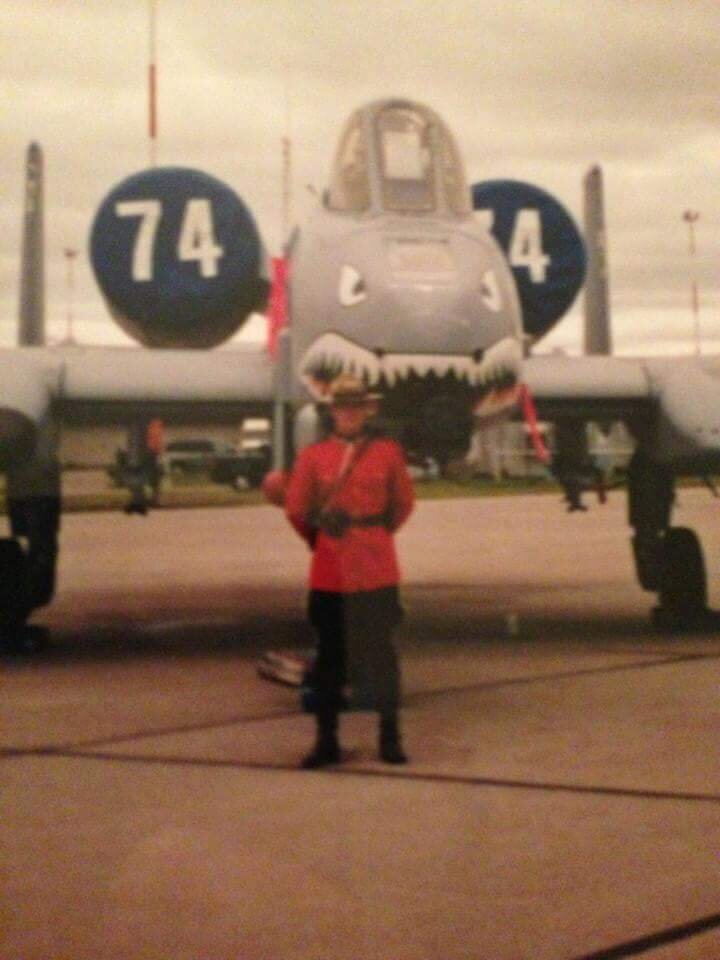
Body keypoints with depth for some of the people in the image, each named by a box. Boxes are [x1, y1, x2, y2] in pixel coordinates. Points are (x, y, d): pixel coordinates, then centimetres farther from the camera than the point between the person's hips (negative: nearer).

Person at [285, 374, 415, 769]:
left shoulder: (388, 452, 0)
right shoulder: (313, 455, 1)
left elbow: (403, 503, 11)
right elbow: (296, 509, 8)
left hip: (375, 569, -1)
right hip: (329, 571, 1)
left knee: (381, 651, 4)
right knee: (329, 655, 8)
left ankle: (390, 738, 14)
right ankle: (326, 740, 16)